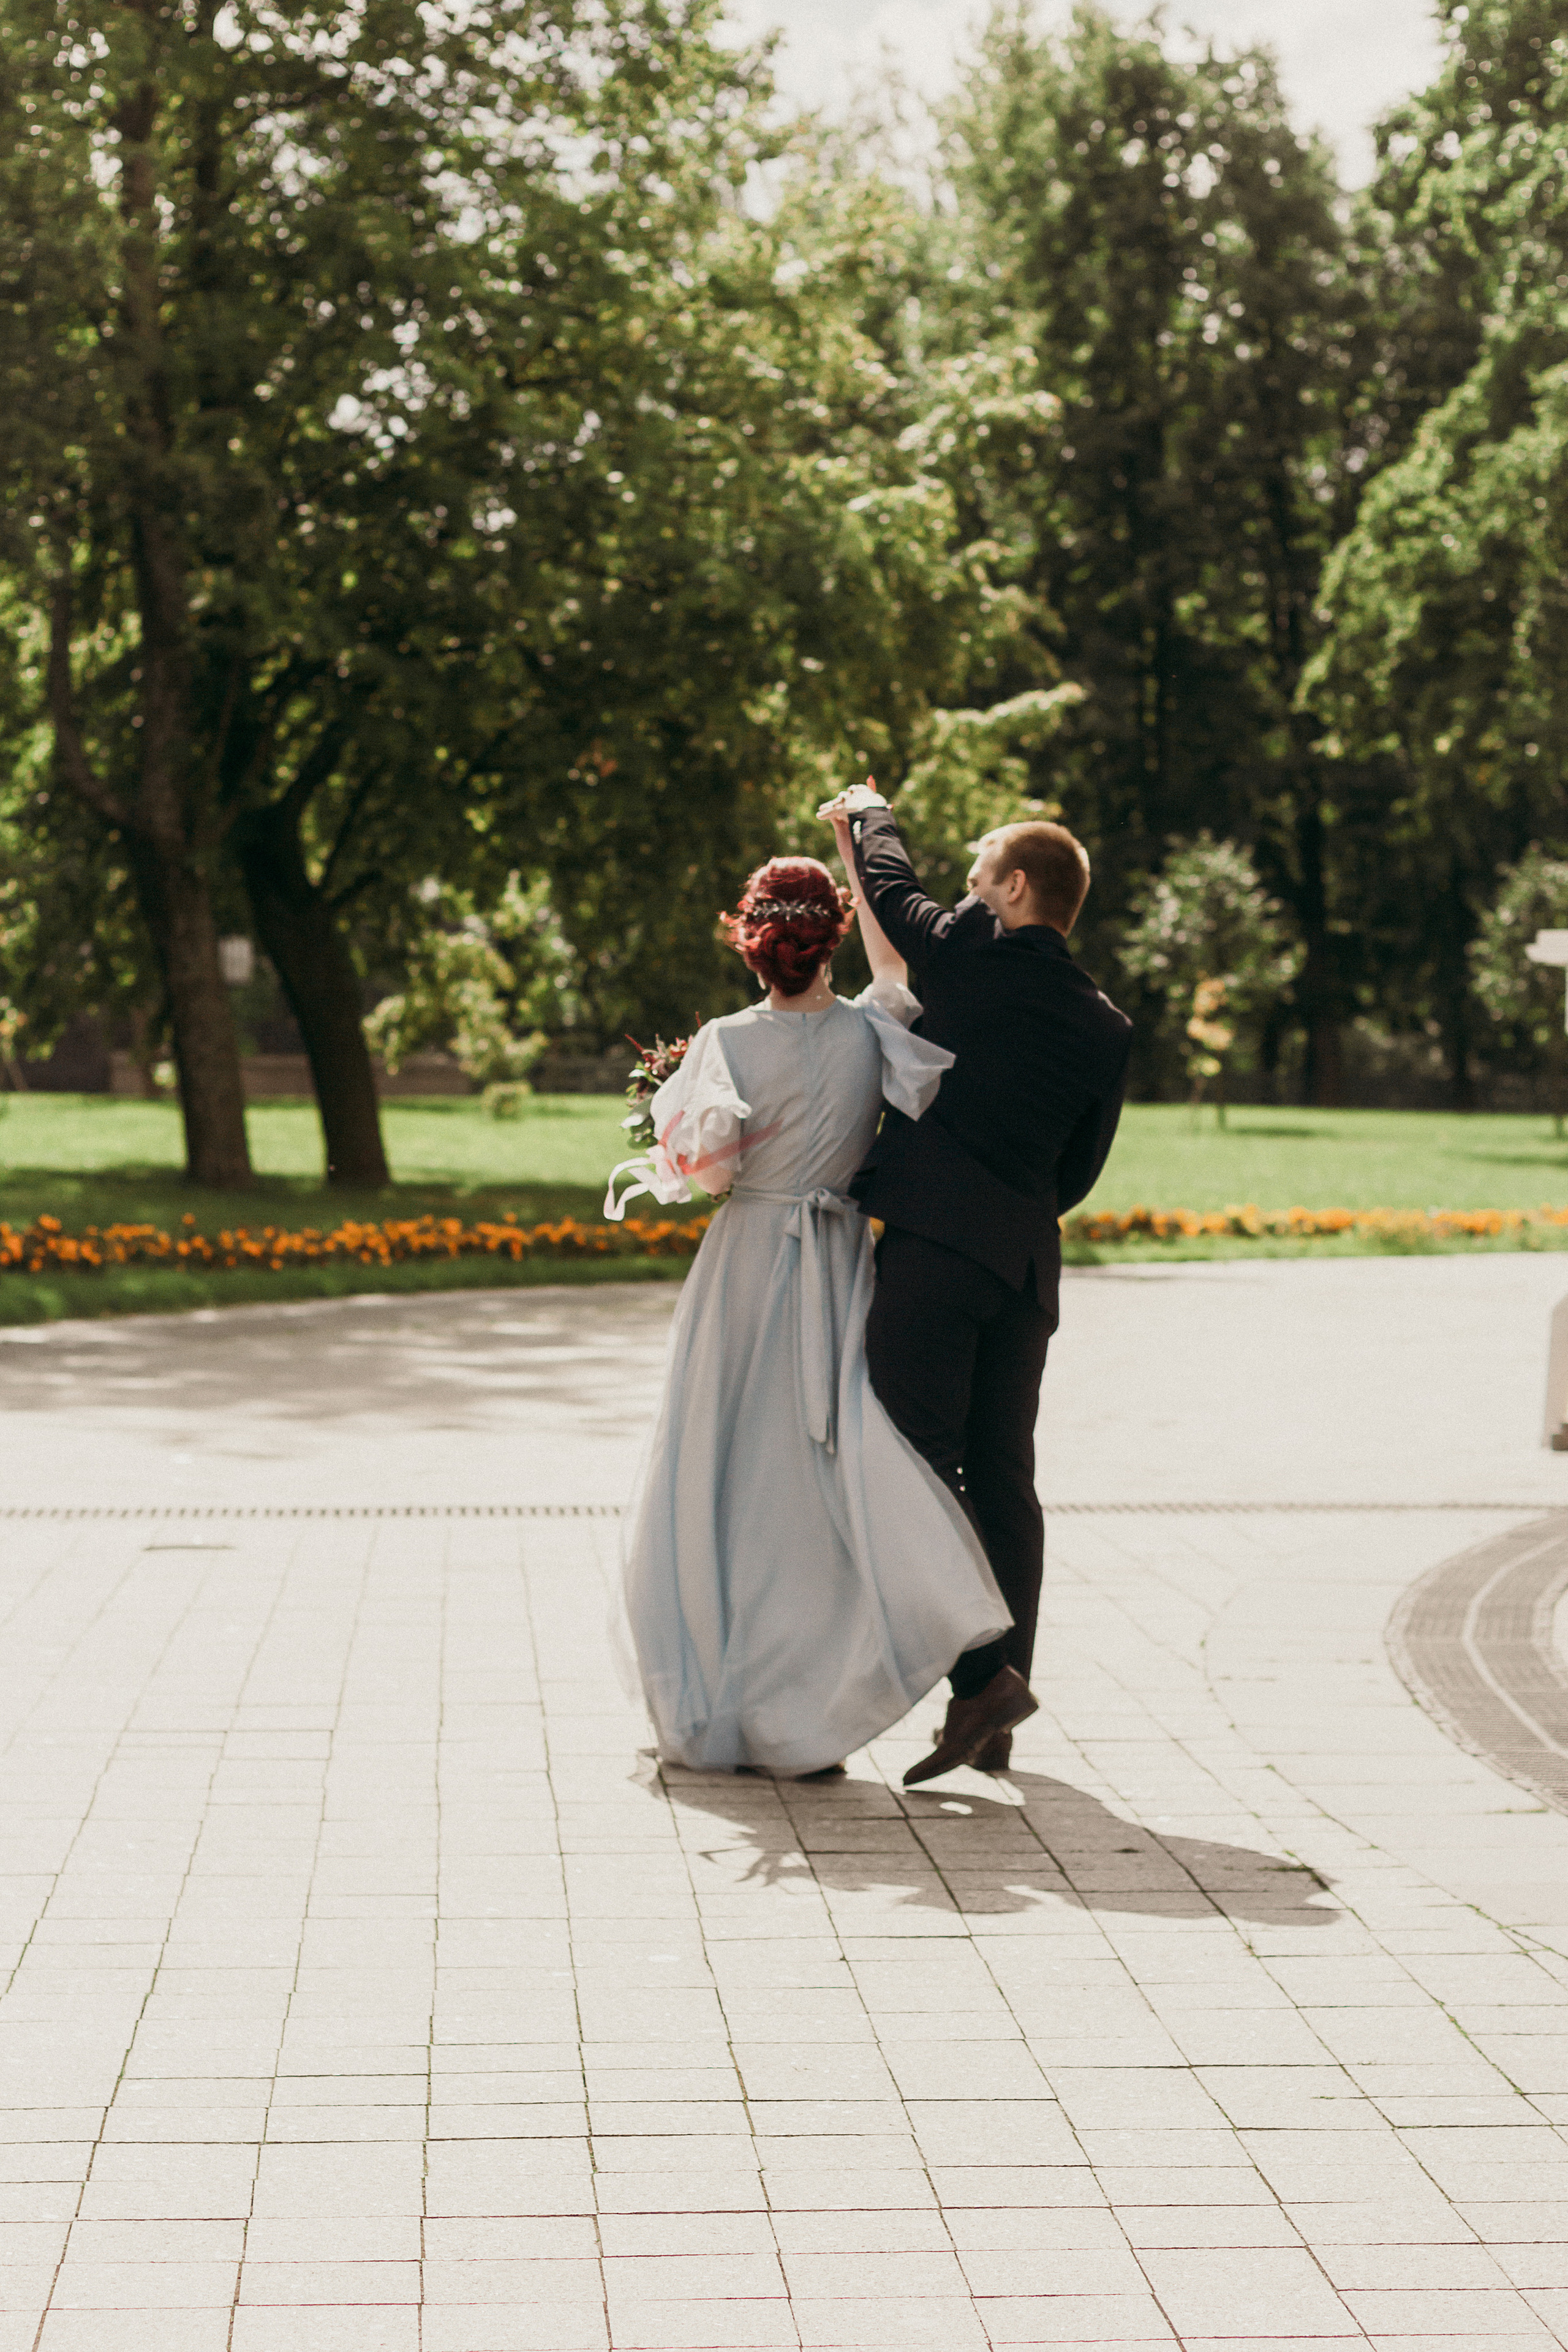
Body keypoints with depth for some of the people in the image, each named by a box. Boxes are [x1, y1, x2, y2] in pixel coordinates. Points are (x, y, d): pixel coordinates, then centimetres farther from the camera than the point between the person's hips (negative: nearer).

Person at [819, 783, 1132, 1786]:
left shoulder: (972, 953, -3)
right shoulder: (1107, 1028, 11)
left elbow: (892, 888, 16)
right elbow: (1079, 1170, 15)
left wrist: (866, 814, 35)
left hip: (934, 1242, -6)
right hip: (1027, 1262, 6)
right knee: (1004, 1484, 9)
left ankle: (982, 1674, -16)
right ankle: (996, 1726, 12)